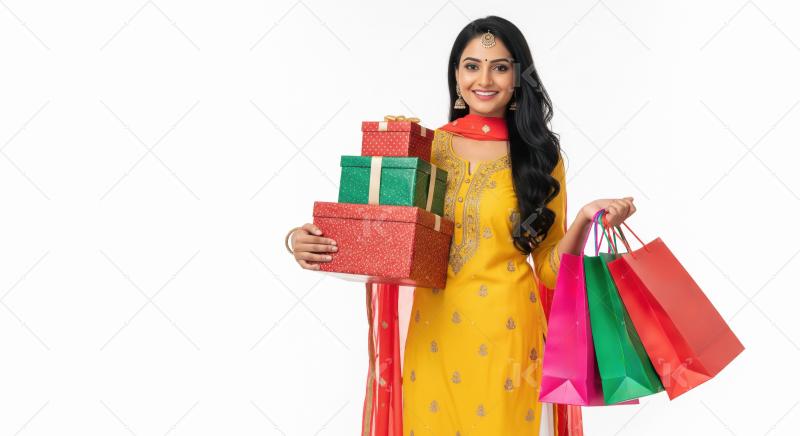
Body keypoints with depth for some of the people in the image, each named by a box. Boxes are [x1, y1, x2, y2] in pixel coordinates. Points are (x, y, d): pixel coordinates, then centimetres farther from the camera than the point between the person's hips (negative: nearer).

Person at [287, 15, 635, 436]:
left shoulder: (539, 157, -2)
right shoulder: (427, 147, 1)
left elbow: (551, 271, -1)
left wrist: (585, 219, -18)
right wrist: (309, 240, -13)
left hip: (505, 334, -1)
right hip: (434, 332, 2)